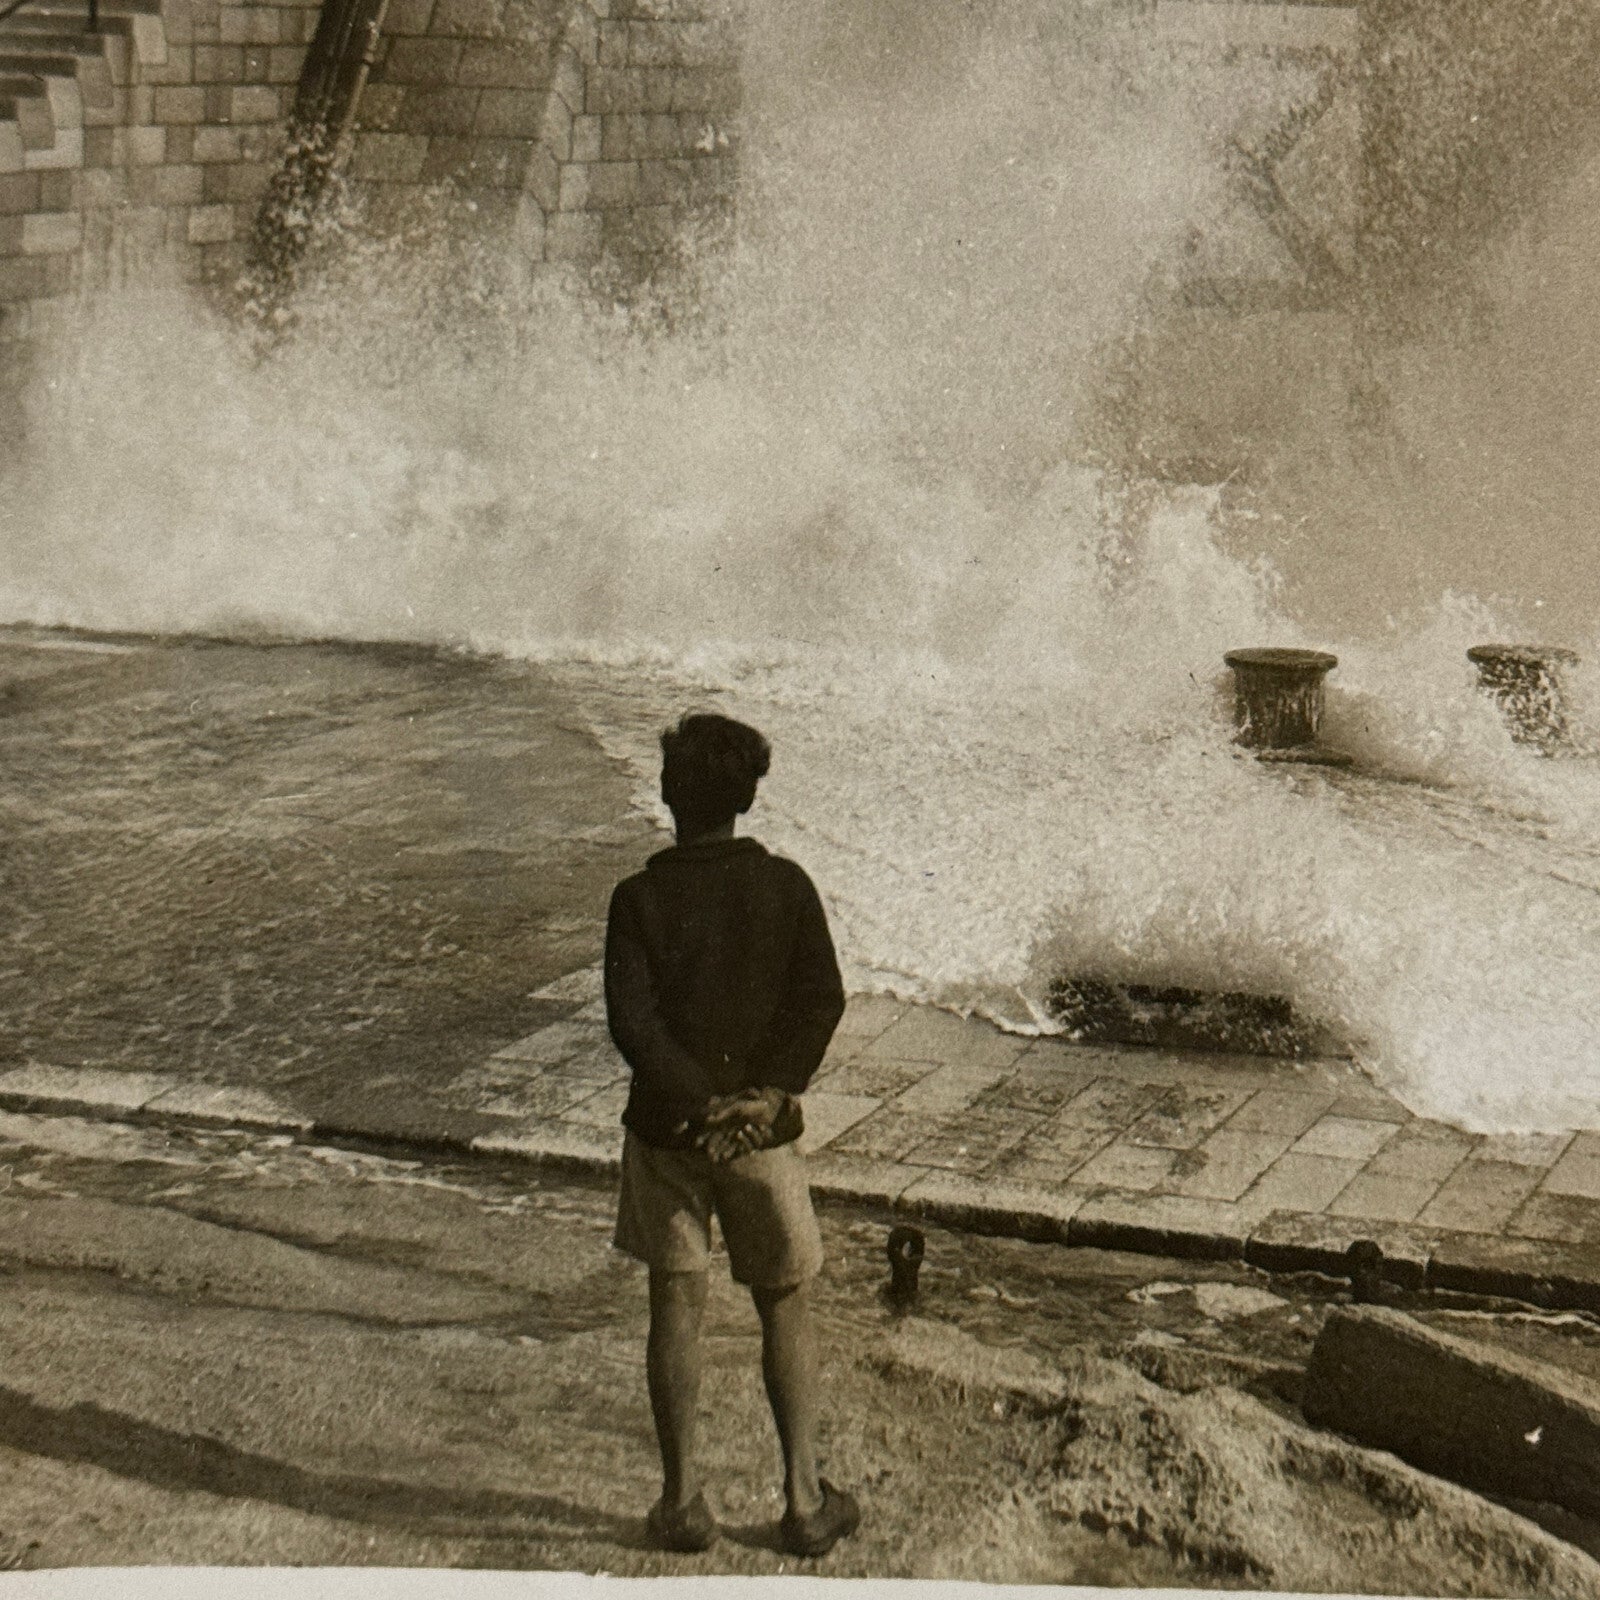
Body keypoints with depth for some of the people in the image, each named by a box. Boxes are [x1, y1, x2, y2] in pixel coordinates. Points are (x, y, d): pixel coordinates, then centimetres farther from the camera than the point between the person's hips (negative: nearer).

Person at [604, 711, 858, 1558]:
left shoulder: (640, 898, -7)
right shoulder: (784, 886, -5)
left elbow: (630, 1018, -17)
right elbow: (822, 998, -13)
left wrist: (698, 1104, -18)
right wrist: (771, 1093, -18)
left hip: (666, 1129, 0)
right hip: (761, 1134, 0)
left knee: (676, 1307, 10)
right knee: (786, 1308, 13)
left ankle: (682, 1502, 17)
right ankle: (804, 1501, 18)